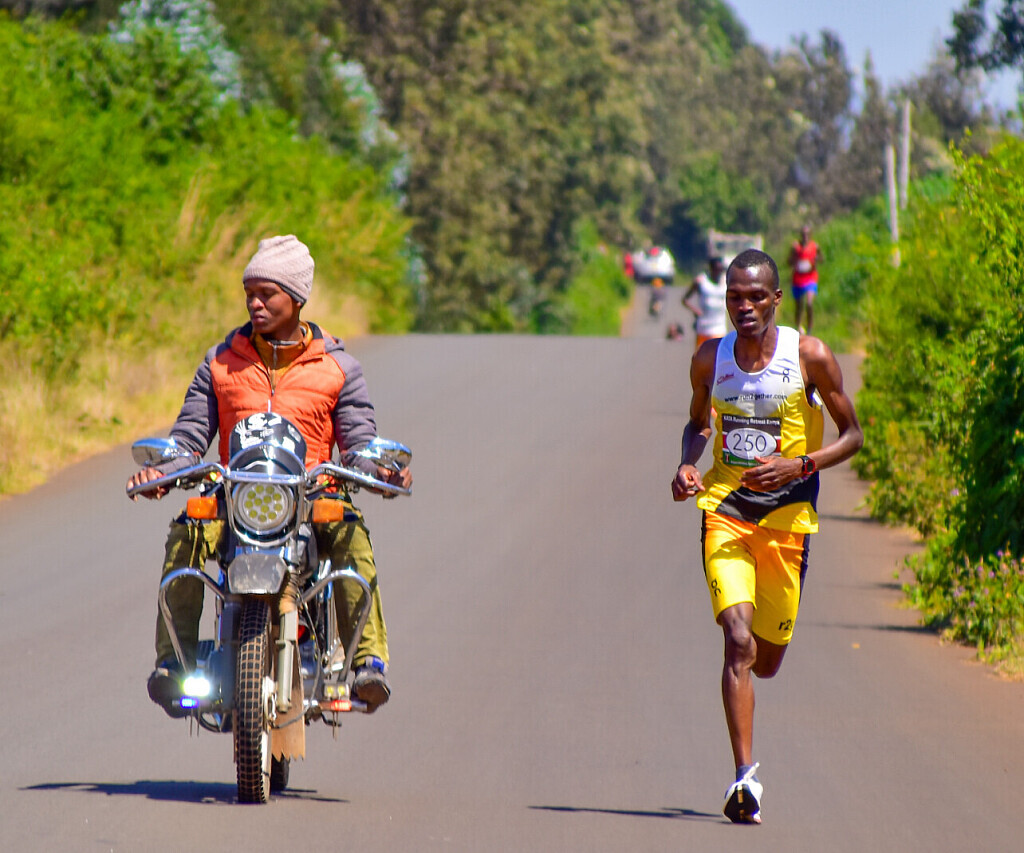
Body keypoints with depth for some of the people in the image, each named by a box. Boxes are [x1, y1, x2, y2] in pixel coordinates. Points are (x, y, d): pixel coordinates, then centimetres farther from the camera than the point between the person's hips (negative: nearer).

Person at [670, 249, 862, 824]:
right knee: (738, 640, -19)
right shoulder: (710, 360, 1)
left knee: (767, 661, 8)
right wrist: (687, 467, -2)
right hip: (725, 510, 0)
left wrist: (799, 465, -17)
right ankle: (745, 776, -18)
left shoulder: (810, 358, -7)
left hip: (787, 512, 0)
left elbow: (852, 436, -1)